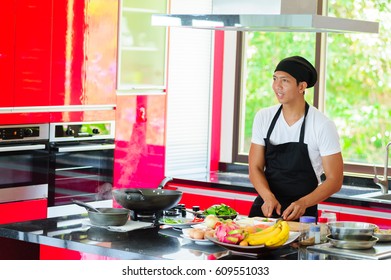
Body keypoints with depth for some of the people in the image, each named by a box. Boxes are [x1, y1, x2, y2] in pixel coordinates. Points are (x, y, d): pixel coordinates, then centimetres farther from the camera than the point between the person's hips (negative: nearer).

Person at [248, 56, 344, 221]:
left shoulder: (323, 126, -9)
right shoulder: (263, 117, 3)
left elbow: (334, 180, -8)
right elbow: (255, 168, 3)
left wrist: (303, 203, -23)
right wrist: (268, 197, -17)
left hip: (302, 214, -3)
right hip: (265, 208, 3)